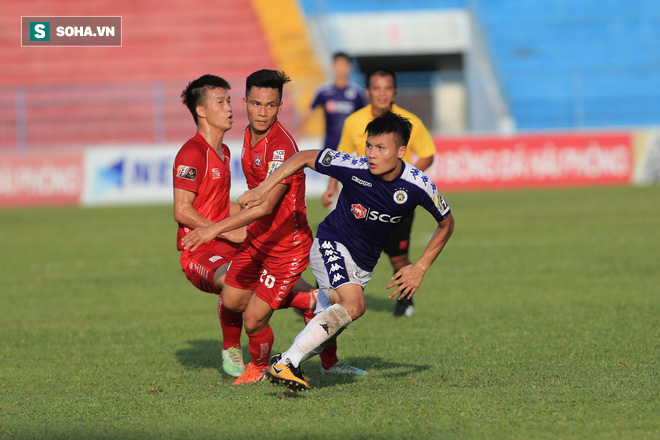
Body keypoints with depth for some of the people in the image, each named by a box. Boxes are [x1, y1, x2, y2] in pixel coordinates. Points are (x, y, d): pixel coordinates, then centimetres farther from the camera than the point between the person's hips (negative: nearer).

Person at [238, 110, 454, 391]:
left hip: (363, 265, 5)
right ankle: (286, 364, -29)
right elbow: (304, 158, -7)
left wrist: (420, 268, -4)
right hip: (331, 245, -5)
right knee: (353, 305, -29)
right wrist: (261, 191, -12)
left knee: (331, 324, 8)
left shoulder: (418, 186, -16)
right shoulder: (354, 167, -22)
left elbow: (446, 224, 2)